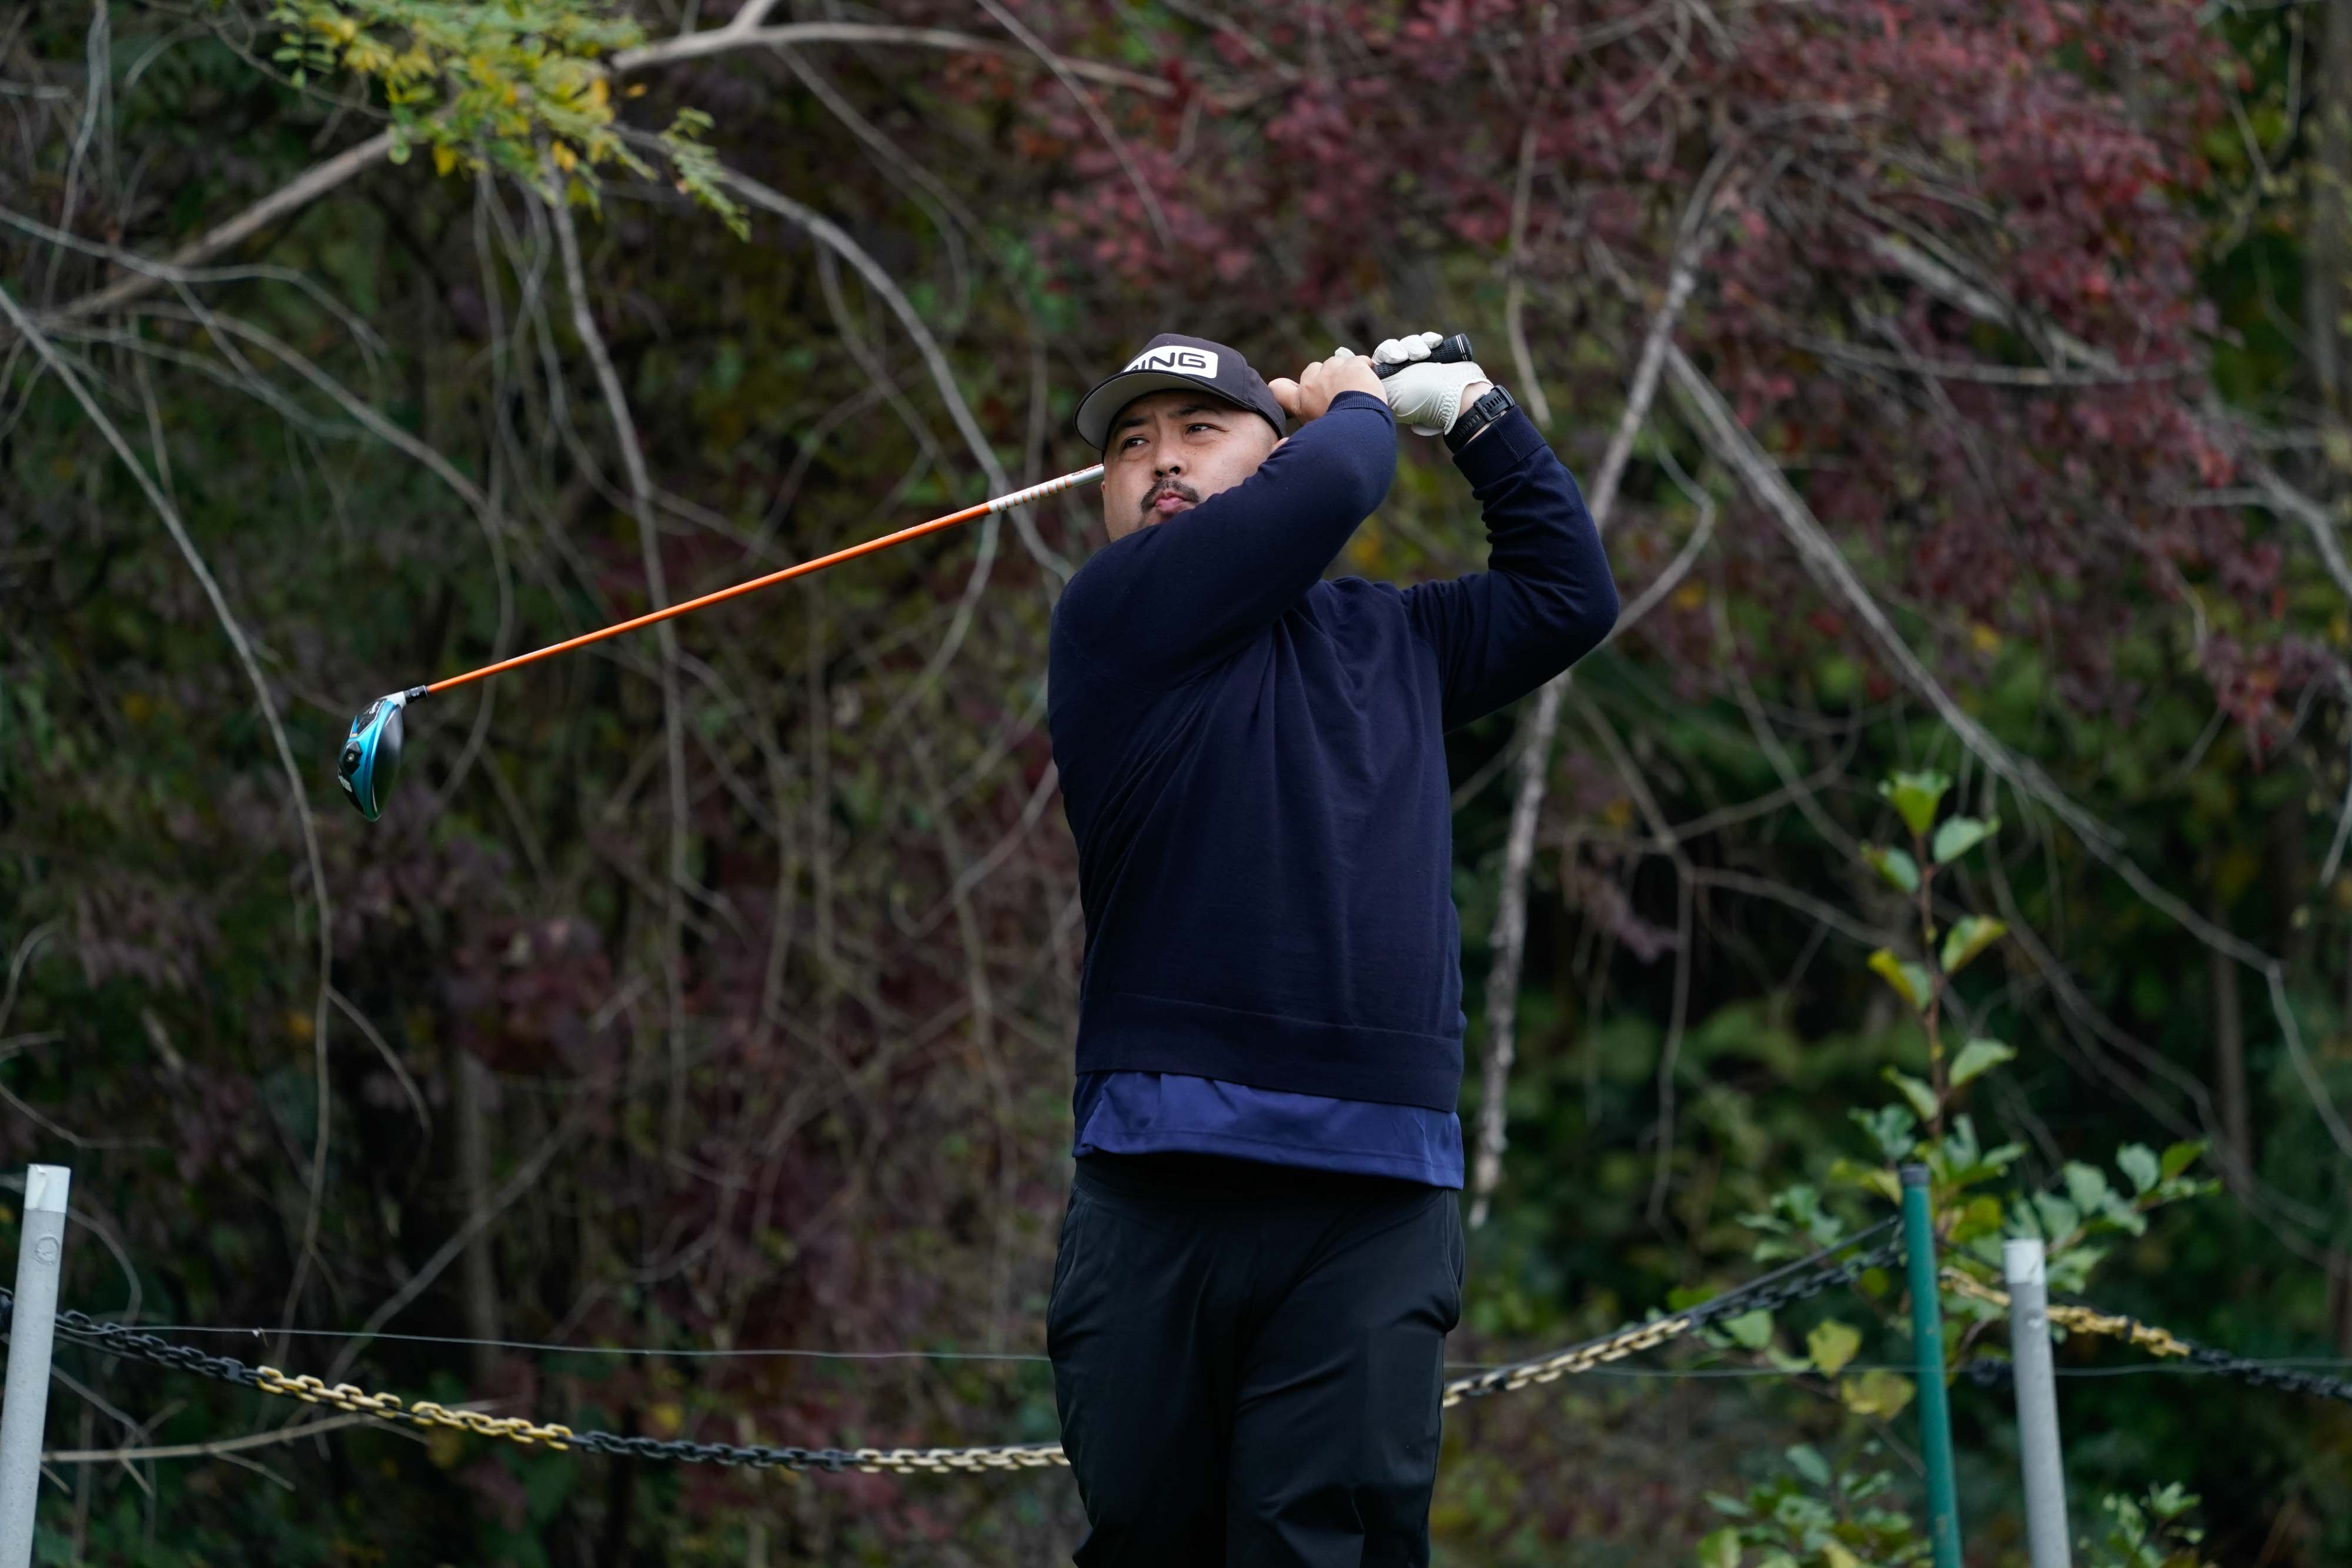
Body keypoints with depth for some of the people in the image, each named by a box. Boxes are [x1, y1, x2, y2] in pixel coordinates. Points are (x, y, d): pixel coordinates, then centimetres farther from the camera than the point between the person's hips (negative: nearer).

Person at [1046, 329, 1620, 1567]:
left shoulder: (1383, 637, 23)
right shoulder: (1112, 615, 4)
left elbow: (1570, 595, 33)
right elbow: (1328, 488, -7)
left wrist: (1472, 409, 29)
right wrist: (1357, 405, 14)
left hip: (1377, 1198, 3)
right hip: (1161, 1183, -3)